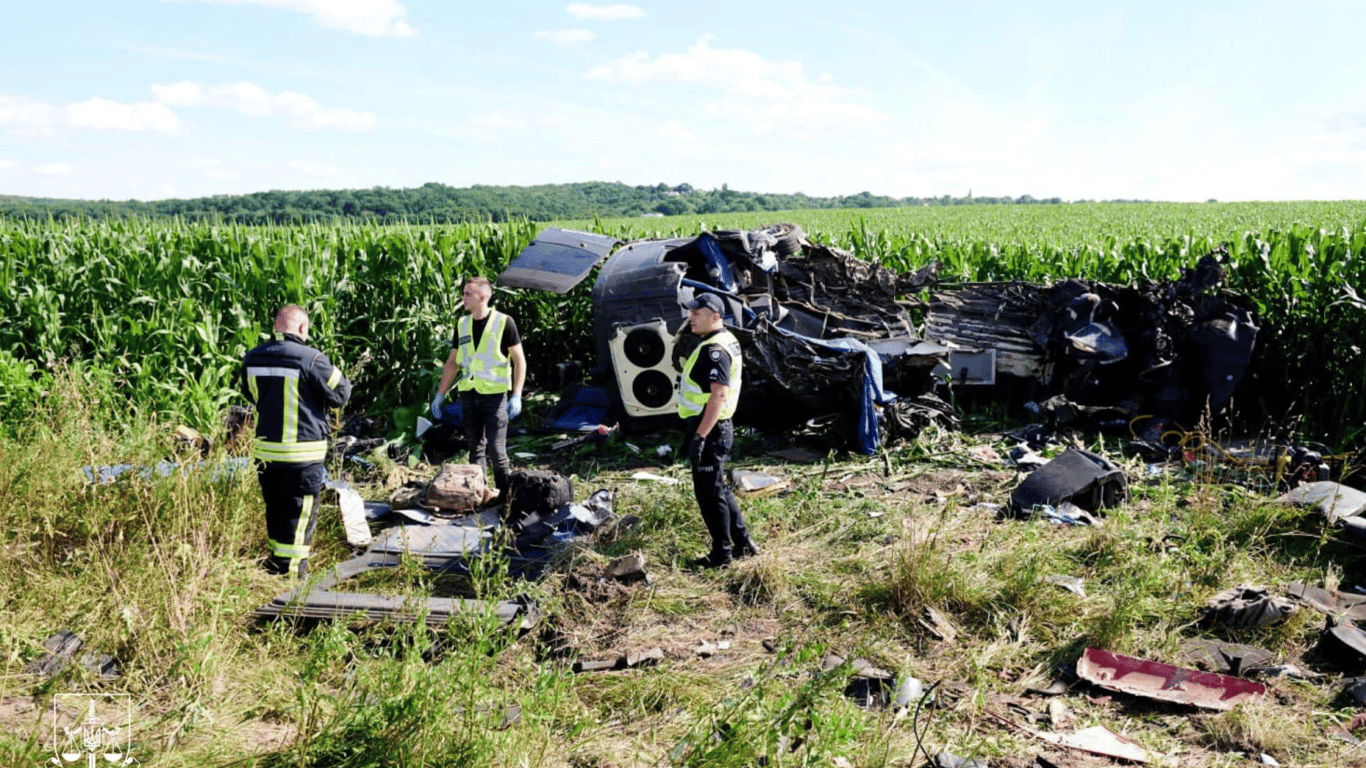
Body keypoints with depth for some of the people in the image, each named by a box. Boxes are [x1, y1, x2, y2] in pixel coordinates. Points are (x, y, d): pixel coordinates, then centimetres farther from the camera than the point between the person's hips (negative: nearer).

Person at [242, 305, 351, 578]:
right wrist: (337, 373, 12)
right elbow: (340, 395, -6)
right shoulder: (311, 359, -16)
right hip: (303, 450, -6)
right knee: (299, 510, 3)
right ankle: (289, 567, 5)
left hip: (265, 448, 6)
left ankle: (275, 562, 29)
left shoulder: (252, 359, 3)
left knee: (275, 507, 19)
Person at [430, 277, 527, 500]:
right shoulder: (462, 324, 9)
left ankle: (505, 494, 6)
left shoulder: (504, 323, -6)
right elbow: (452, 362, 16)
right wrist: (440, 395, 13)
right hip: (468, 395, 5)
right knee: (475, 449, 9)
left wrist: (516, 396, -14)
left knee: (496, 448, -6)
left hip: (494, 395, -5)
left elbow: (519, 360, -5)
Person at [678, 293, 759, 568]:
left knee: (709, 492, 0)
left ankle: (722, 554, 11)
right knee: (719, 488, 20)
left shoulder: (714, 350, -21)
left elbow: (719, 394, -28)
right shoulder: (727, 340, 12)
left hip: (710, 431, -11)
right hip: (718, 428, 11)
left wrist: (700, 435, -28)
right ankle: (743, 543, 28)